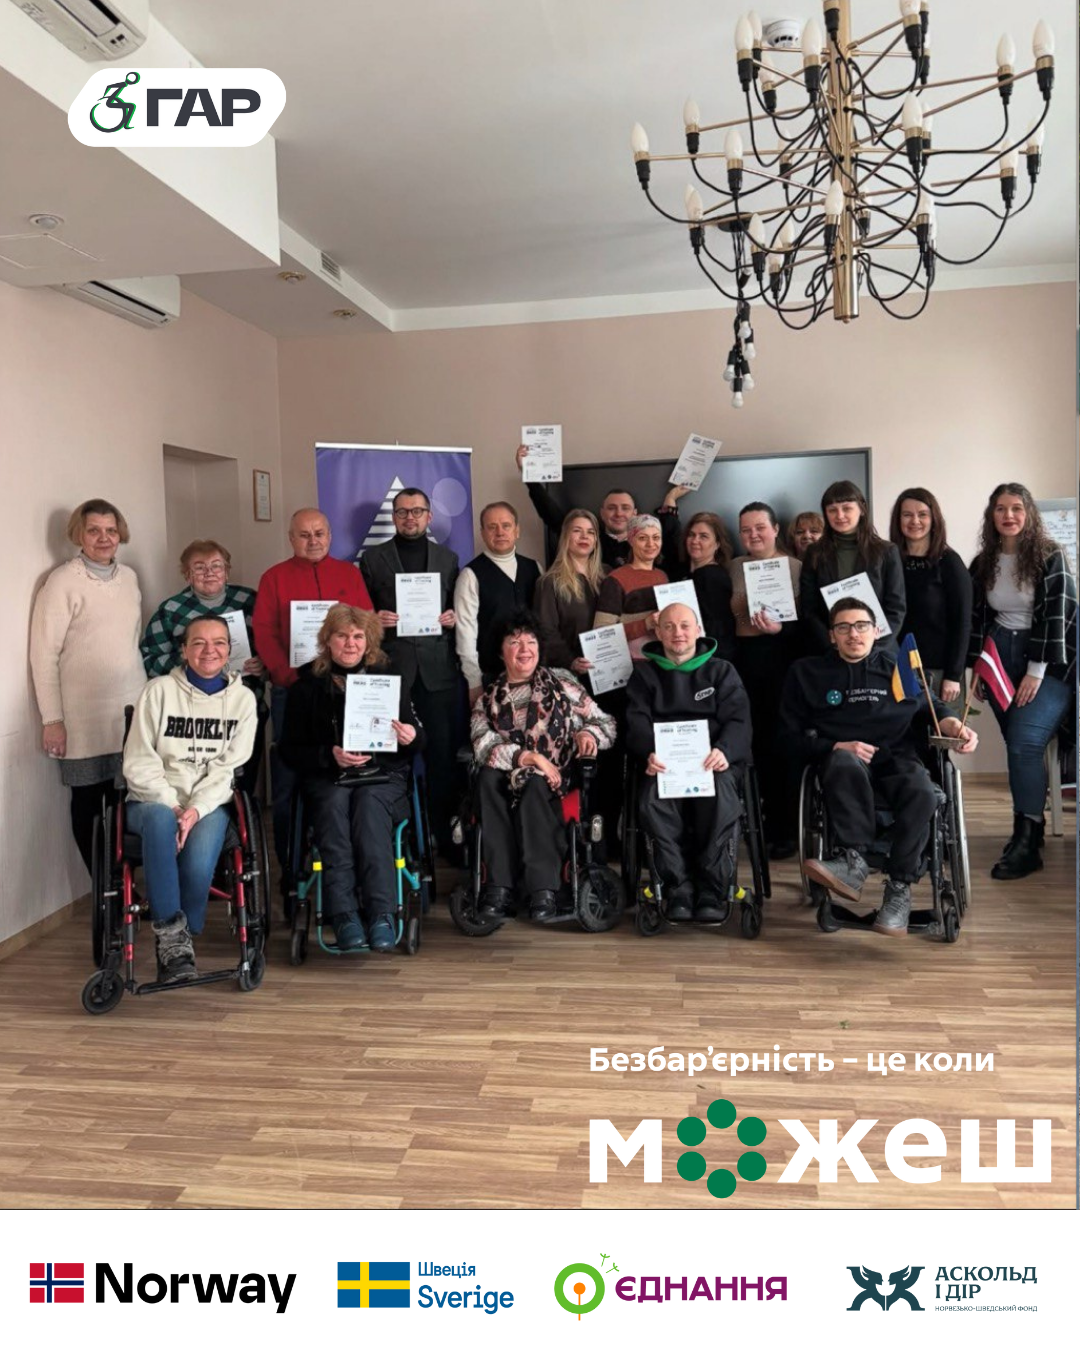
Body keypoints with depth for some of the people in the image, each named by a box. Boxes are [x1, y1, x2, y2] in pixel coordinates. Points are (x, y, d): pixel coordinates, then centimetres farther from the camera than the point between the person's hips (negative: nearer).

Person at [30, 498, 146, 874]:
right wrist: (51, 720, -11)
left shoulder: (129, 577, 9)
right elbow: (43, 654, -9)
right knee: (88, 803, 6)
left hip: (131, 712, 5)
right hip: (85, 719, -4)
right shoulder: (63, 582, -8)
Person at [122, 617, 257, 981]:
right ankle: (171, 933, -31)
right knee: (161, 819, -37)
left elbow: (229, 767, -1)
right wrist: (172, 804, -15)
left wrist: (196, 809, -16)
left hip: (209, 804, 1)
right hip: (154, 800, 0)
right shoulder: (159, 691, 3)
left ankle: (179, 940, -5)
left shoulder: (242, 698, 7)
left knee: (199, 863, -31)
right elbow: (138, 763, -2)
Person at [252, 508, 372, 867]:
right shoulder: (274, 577, 9)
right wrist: (289, 674, -13)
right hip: (291, 689, -1)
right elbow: (264, 633, 0)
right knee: (289, 775, 0)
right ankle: (289, 862, 9)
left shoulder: (349, 574, 14)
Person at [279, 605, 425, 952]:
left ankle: (381, 914, -36)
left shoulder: (390, 677, 12)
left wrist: (412, 738, -13)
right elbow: (290, 751, 6)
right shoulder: (307, 685, 10)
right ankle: (344, 916, -36)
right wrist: (330, 755, -13)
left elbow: (412, 746, 13)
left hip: (383, 775, 0)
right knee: (335, 805, -32)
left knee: (369, 803, -32)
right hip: (327, 779, 0)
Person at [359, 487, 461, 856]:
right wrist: (375, 619, -12)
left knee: (443, 753, 1)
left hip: (438, 670, 1)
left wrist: (453, 618, -4)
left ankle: (445, 832, 12)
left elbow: (455, 608, 17)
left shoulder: (448, 558, 15)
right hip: (391, 668, -1)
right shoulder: (373, 558, 10)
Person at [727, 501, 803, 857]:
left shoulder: (795, 566, 1)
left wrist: (780, 628, -20)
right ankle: (765, 822, 15)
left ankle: (785, 828, 9)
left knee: (782, 740, -2)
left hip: (782, 657, -3)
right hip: (745, 658, 3)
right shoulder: (733, 567, 12)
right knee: (755, 740, 3)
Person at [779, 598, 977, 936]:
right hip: (841, 756, -1)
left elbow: (933, 709, 24)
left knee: (921, 794, -33)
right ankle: (854, 860, -44)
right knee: (846, 763, -39)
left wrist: (955, 726, 1)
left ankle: (899, 886, -27)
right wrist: (837, 747, -6)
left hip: (896, 758, 2)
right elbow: (793, 731, 10)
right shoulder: (807, 673, 16)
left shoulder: (899, 668, 23)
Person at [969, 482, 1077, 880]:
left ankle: (1027, 842, -15)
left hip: (1048, 662, -5)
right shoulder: (982, 564, 8)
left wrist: (1036, 671, -15)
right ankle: (1030, 828, 14)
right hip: (1000, 658, 5)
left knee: (1024, 743, -18)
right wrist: (977, 669, 7)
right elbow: (977, 618, 12)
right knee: (1018, 747, 5)